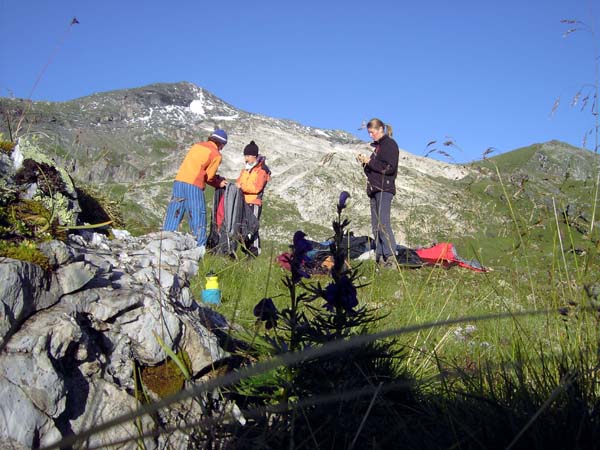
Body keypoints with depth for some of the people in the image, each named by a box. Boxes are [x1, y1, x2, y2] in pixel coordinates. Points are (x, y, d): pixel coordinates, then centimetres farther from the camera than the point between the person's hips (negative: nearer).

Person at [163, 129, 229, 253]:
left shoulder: (197, 145, 19)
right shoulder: (216, 155, 0)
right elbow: (209, 176, 0)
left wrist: (217, 178, 20)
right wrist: (219, 183, 19)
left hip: (179, 181, 6)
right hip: (194, 186, -6)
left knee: (173, 214, 10)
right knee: (198, 215, 2)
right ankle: (200, 246, 2)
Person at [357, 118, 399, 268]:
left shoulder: (390, 144, -6)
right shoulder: (377, 146, 20)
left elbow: (389, 167, -16)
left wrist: (370, 162, -12)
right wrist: (364, 162, 6)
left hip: (384, 189, -9)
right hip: (374, 188, 9)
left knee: (383, 222, -17)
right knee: (376, 225, 6)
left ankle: (391, 257, -19)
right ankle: (380, 257, 7)